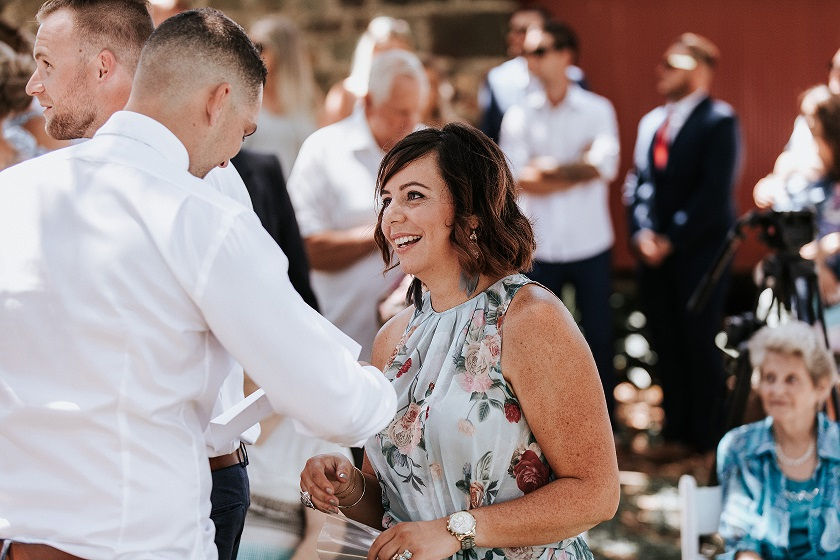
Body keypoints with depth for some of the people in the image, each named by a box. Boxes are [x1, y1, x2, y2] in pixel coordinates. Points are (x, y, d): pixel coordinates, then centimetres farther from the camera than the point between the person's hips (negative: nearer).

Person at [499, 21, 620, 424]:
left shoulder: (597, 110, 0)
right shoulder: (519, 115, 3)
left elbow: (604, 167, -14)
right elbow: (515, 179, -9)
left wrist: (546, 168, -11)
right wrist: (576, 169, -11)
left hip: (591, 243, -1)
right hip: (539, 246, 1)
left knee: (599, 335, 6)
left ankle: (603, 419, 21)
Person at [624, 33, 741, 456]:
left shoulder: (719, 121, -7)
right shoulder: (651, 122, 14)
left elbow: (714, 193, -14)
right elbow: (638, 182, 11)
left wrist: (671, 240, -14)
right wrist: (641, 233, -5)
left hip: (699, 250, -6)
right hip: (654, 250, 6)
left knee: (699, 341, -1)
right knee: (666, 342, 7)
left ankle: (705, 436, 10)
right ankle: (677, 431, 16)